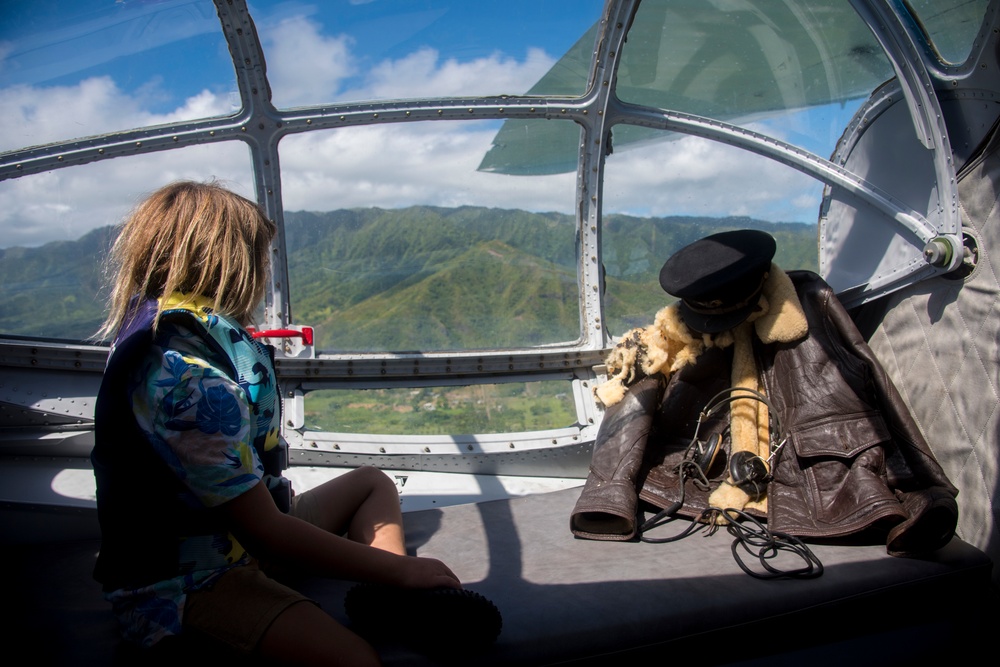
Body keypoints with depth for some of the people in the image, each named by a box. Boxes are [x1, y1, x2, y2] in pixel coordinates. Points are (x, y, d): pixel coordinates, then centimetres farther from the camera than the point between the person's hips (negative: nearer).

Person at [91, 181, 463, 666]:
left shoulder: (156, 327, 2)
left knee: (371, 483, 15)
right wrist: (403, 569, -23)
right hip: (186, 582, -12)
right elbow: (263, 532, -28)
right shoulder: (187, 380, -29)